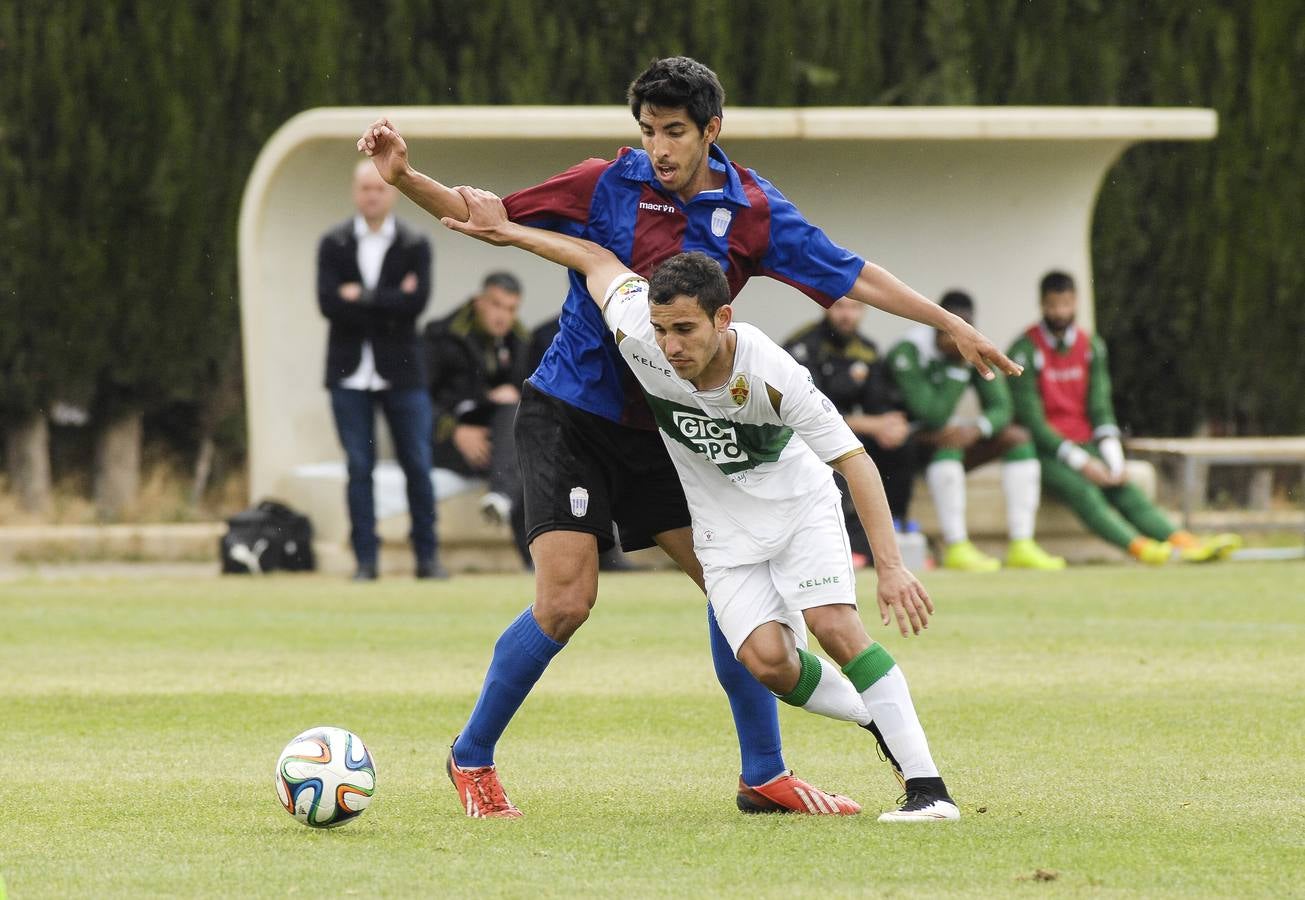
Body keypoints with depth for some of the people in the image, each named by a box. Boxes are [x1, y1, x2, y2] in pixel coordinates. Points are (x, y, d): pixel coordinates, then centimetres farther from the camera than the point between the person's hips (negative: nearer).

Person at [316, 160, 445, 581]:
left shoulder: (414, 246, 3)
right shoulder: (333, 244, 4)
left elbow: (415, 302, -11)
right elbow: (329, 303, -9)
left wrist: (361, 298, -10)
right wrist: (389, 304, -12)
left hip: (401, 372, 0)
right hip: (350, 373, 0)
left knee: (417, 465, 0)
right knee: (359, 468, 1)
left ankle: (427, 556, 7)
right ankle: (365, 558, 4)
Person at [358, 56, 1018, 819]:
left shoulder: (750, 210, -2)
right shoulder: (606, 185, -9)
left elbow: (850, 275, 3)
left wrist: (952, 326, 2)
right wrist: (405, 177, -19)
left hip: (661, 430, 4)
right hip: (570, 415, -4)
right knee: (566, 600, -16)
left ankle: (766, 775, 13)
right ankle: (473, 759, 3)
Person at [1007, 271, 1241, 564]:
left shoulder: (1091, 347, 10)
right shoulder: (1026, 351, -8)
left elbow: (1100, 409, 6)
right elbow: (1031, 420, -13)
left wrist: (1114, 461, -10)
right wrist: (1080, 461, -18)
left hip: (1084, 444, 5)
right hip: (1045, 450, -5)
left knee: (1125, 488, -21)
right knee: (1081, 490, -32)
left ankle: (1183, 542, -42)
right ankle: (1137, 545, -54)